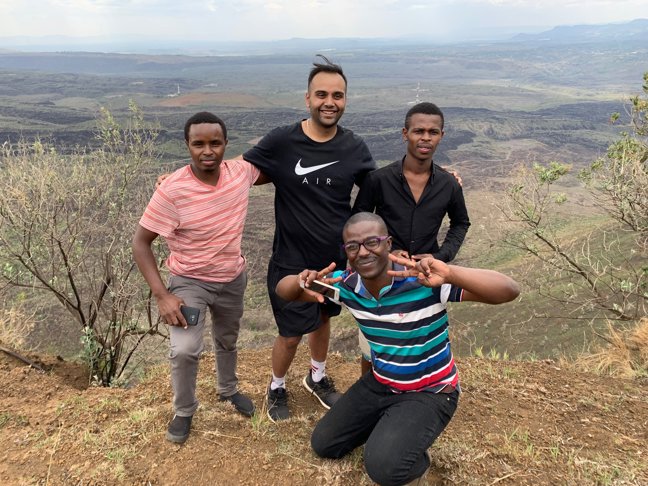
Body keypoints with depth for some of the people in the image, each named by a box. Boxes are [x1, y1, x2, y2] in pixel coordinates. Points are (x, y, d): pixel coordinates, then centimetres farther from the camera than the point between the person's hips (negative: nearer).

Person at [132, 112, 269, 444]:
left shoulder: (241, 171, -16)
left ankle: (228, 390, 53)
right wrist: (162, 295, -26)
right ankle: (184, 411, 14)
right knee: (184, 350, -17)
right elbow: (140, 242, -20)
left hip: (233, 279, 4)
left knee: (228, 341, 23)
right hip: (190, 282, -4)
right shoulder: (172, 191, -28)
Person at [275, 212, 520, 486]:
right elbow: (283, 290, -3)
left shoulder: (424, 281, -29)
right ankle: (386, 424, 29)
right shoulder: (347, 284, -11)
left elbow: (510, 291, -34)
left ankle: (416, 459, 9)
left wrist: (449, 274, -53)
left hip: (430, 392, -6)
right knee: (323, 444, 10)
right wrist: (302, 281, -29)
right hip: (379, 384, 6)